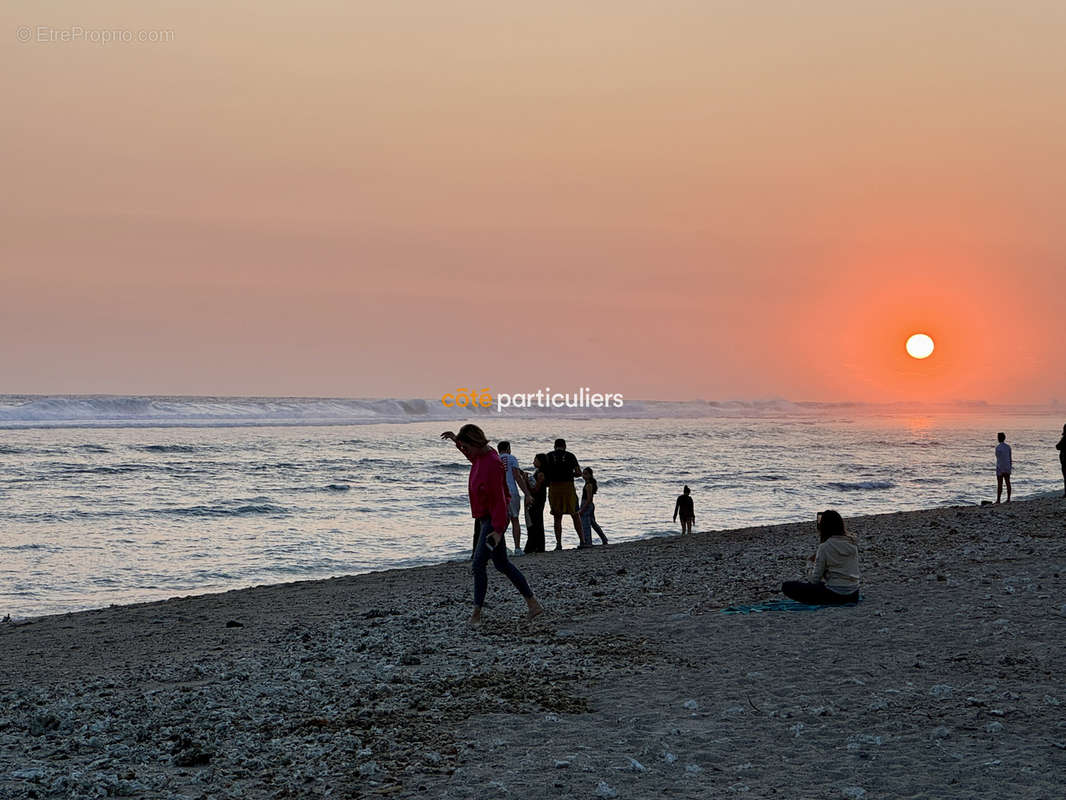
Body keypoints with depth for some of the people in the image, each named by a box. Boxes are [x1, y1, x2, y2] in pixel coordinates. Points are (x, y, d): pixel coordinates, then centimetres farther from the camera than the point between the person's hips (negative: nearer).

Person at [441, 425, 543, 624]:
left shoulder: (493, 464, -24)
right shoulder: (482, 455, 4)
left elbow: (499, 499, -24)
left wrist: (498, 530, -25)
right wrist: (457, 440, 23)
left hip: (494, 519, -10)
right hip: (487, 519, 10)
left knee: (478, 564, -9)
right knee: (502, 564, 14)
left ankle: (476, 614, -4)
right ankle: (533, 604, 19)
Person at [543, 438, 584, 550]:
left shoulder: (548, 456, 6)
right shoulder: (570, 456, 5)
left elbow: (544, 473, 2)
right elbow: (579, 473, 1)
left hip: (554, 487, 0)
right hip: (568, 486, 0)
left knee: (557, 518, 6)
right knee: (575, 515, 9)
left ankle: (559, 543, 0)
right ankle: (582, 541, 5)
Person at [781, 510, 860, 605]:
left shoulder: (825, 547, -11)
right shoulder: (852, 543, 7)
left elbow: (814, 580, -7)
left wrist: (813, 563, 11)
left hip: (834, 595, -7)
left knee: (787, 586, -4)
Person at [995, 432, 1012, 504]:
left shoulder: (998, 447, -14)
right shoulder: (1008, 446, 5)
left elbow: (998, 459, -17)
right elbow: (1010, 458, 9)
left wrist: (998, 469, -15)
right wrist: (1010, 468, 16)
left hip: (1000, 468, -6)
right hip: (1007, 467, 6)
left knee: (999, 484, -4)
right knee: (1008, 483, 9)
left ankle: (998, 500, -4)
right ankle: (1008, 499, 12)